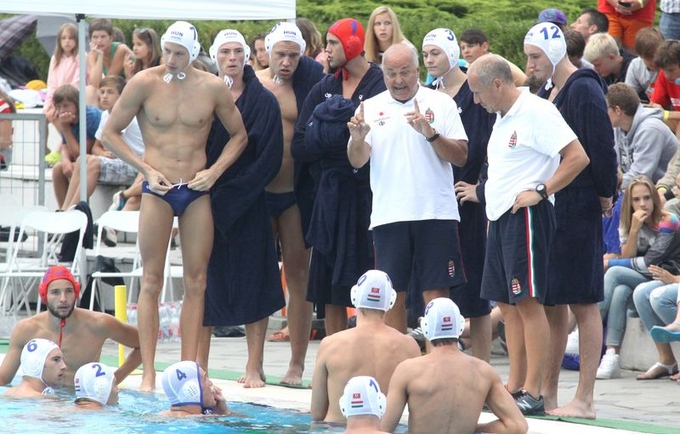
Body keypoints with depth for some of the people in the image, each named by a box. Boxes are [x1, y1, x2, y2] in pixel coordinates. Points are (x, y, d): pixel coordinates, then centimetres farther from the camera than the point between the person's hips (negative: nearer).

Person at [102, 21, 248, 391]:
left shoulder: (213, 88, 0)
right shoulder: (144, 83, -4)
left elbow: (239, 135, 13)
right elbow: (110, 133, 2)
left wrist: (215, 171, -1)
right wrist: (145, 169, -6)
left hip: (197, 191, 2)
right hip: (158, 189, -2)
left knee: (196, 282, 1)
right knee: (151, 281, -2)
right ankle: (148, 372, -2)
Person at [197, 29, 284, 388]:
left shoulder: (263, 102, 0)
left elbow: (270, 157, -6)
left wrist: (230, 195, -12)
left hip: (247, 208, -2)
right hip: (205, 203, 2)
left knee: (252, 283, -2)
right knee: (205, 281, 3)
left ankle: (254, 368, 2)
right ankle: (199, 366, 8)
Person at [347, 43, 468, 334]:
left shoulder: (441, 103, 4)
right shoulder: (371, 108, 8)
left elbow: (460, 157, -2)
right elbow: (357, 161, -2)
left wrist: (430, 133, -18)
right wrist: (357, 138, -23)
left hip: (436, 212, -2)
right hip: (388, 214, 2)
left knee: (436, 294, -2)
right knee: (392, 296, 4)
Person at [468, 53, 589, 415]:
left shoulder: (536, 112, -12)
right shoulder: (502, 118, 17)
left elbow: (578, 157, -19)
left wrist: (541, 191, -18)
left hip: (526, 217, -10)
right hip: (500, 217, 10)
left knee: (527, 302, -9)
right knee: (507, 304, 10)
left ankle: (533, 393, -8)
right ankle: (514, 386, 15)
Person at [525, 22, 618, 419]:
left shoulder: (584, 90, -12)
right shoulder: (547, 92, 15)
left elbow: (602, 148, -16)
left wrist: (605, 195, -9)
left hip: (578, 211, -9)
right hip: (547, 208, 9)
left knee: (582, 302, -5)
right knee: (551, 303, 11)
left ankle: (585, 400, -3)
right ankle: (548, 393, 18)